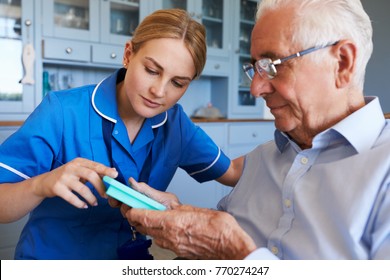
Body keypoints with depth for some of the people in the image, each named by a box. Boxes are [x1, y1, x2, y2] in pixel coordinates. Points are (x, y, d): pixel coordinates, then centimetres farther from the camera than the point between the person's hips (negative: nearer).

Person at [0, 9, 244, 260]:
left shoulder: (176, 122, -4)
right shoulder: (62, 112, -17)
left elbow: (231, 172, 6)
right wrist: (41, 185, -34)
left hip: (134, 257, 2)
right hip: (53, 255, -1)